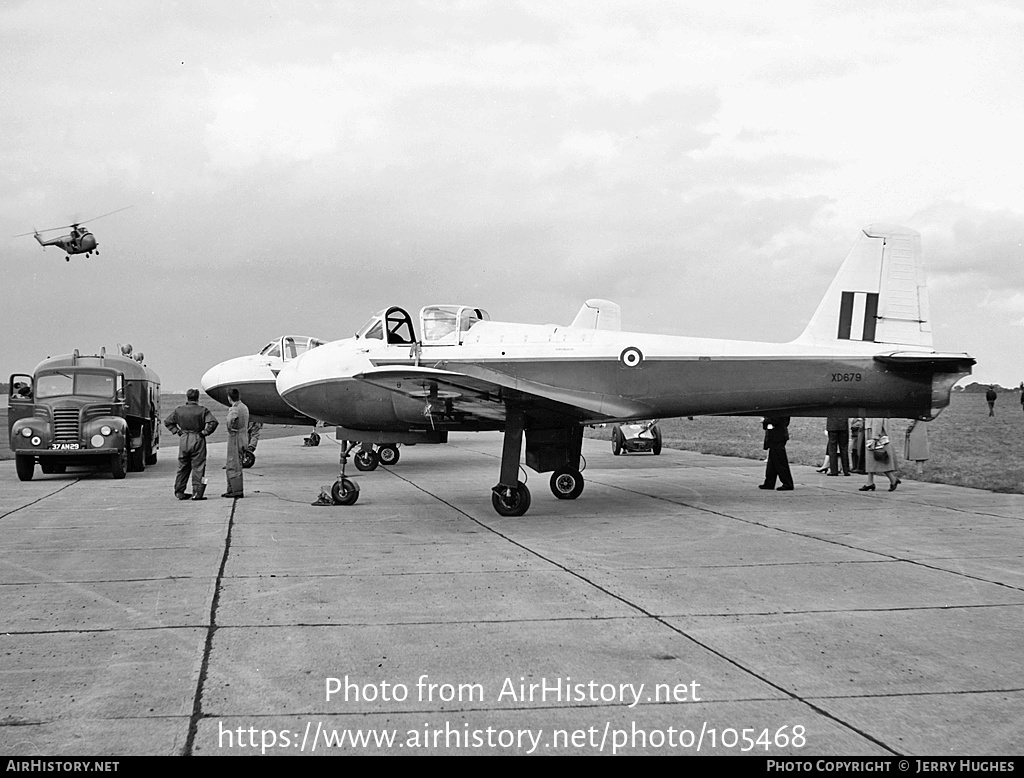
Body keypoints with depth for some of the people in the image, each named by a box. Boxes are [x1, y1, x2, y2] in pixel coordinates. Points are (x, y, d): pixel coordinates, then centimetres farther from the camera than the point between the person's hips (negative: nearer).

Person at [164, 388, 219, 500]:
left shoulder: (178, 410, 5)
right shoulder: (202, 410, -6)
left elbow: (167, 422, 12)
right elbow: (213, 422, -17)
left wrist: (177, 431, 9)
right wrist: (204, 432, -7)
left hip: (183, 440, 3)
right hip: (198, 440, -3)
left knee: (182, 467, 14)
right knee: (198, 467, 0)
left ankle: (179, 492, 18)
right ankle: (197, 493, -3)